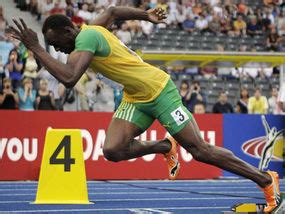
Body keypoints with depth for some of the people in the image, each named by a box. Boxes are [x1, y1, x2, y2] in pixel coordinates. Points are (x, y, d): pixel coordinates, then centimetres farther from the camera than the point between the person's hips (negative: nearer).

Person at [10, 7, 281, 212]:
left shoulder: (86, 37, -23)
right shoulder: (92, 28, 5)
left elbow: (69, 79, -36)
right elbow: (112, 11, 26)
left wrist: (36, 48, -30)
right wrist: (145, 14, 36)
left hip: (159, 89, -9)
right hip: (135, 98, 9)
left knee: (201, 151, -5)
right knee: (113, 150, -9)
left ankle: (266, 179, 8)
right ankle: (165, 147, 18)